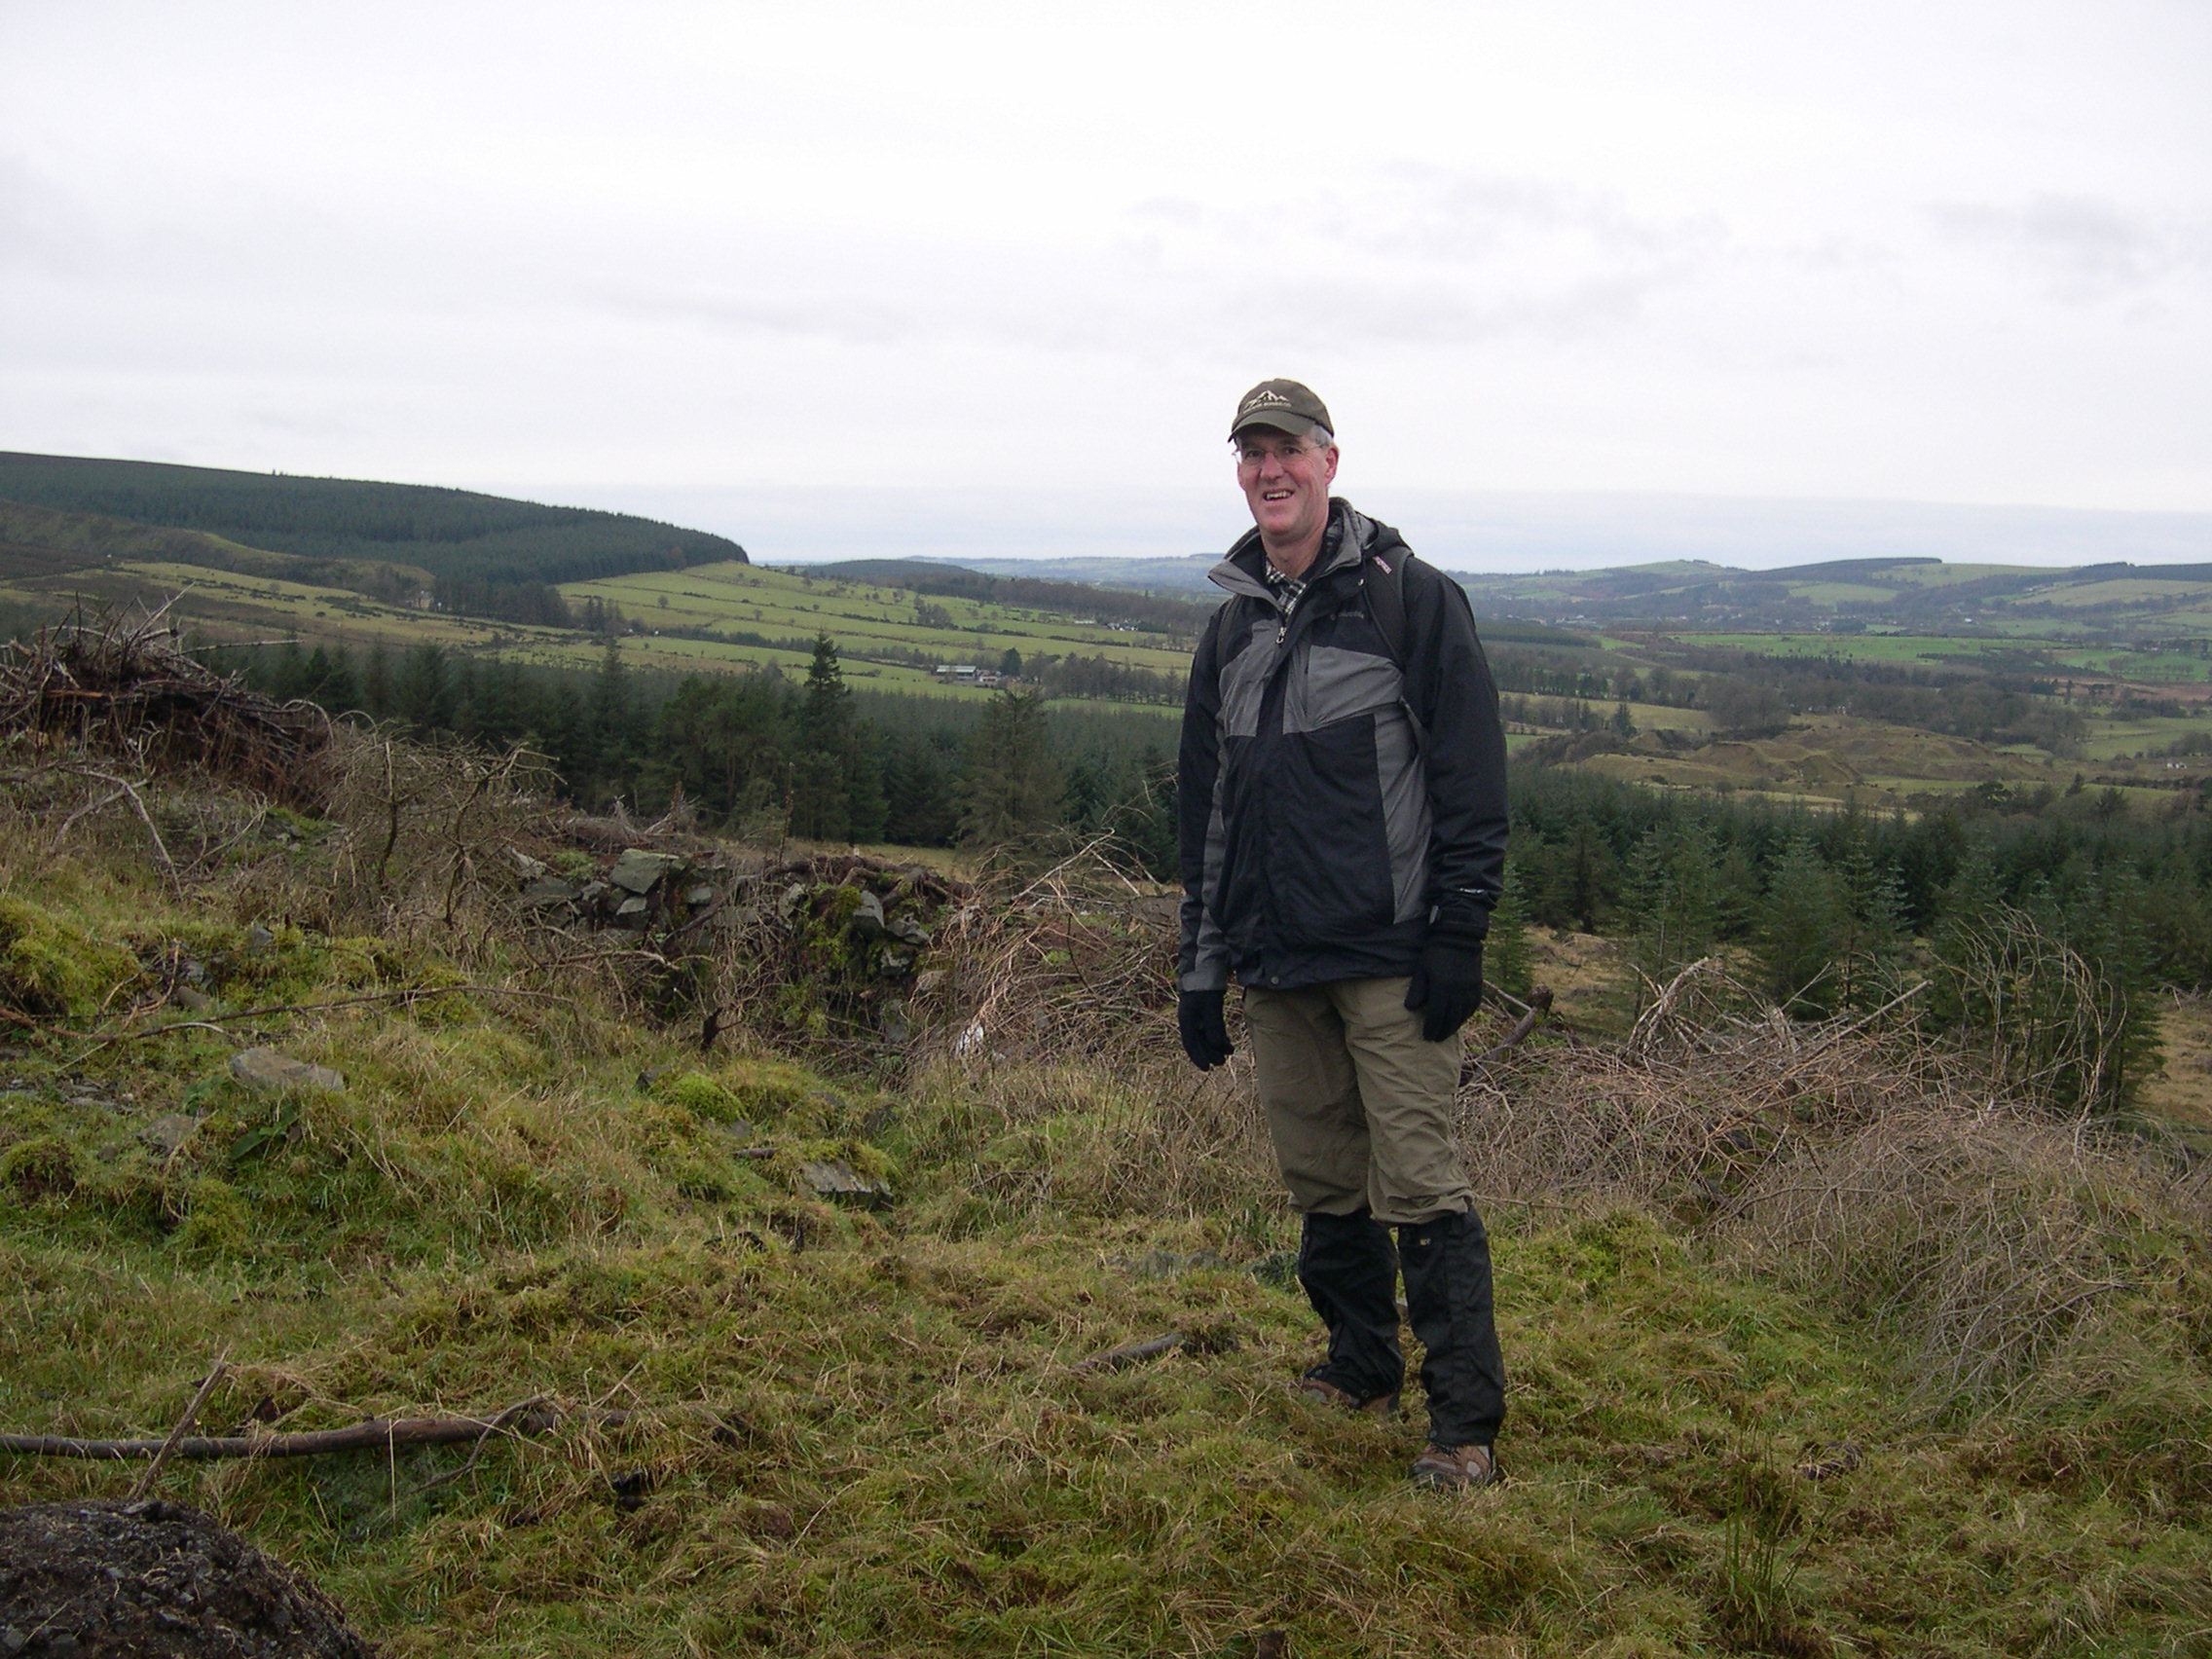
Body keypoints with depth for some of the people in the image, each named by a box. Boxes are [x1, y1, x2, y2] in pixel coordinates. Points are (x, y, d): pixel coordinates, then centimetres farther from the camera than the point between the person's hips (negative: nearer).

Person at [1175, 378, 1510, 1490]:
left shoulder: (1410, 597, -3)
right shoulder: (1233, 625, 15)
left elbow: (1472, 781, -6)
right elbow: (1204, 805, 19)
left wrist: (1458, 937, -12)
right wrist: (1200, 967, 15)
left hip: (1390, 958, -6)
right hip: (1275, 965, 6)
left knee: (1417, 1184, -7)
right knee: (1321, 1184, 12)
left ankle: (1466, 1426, -1)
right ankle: (1360, 1371, 27)